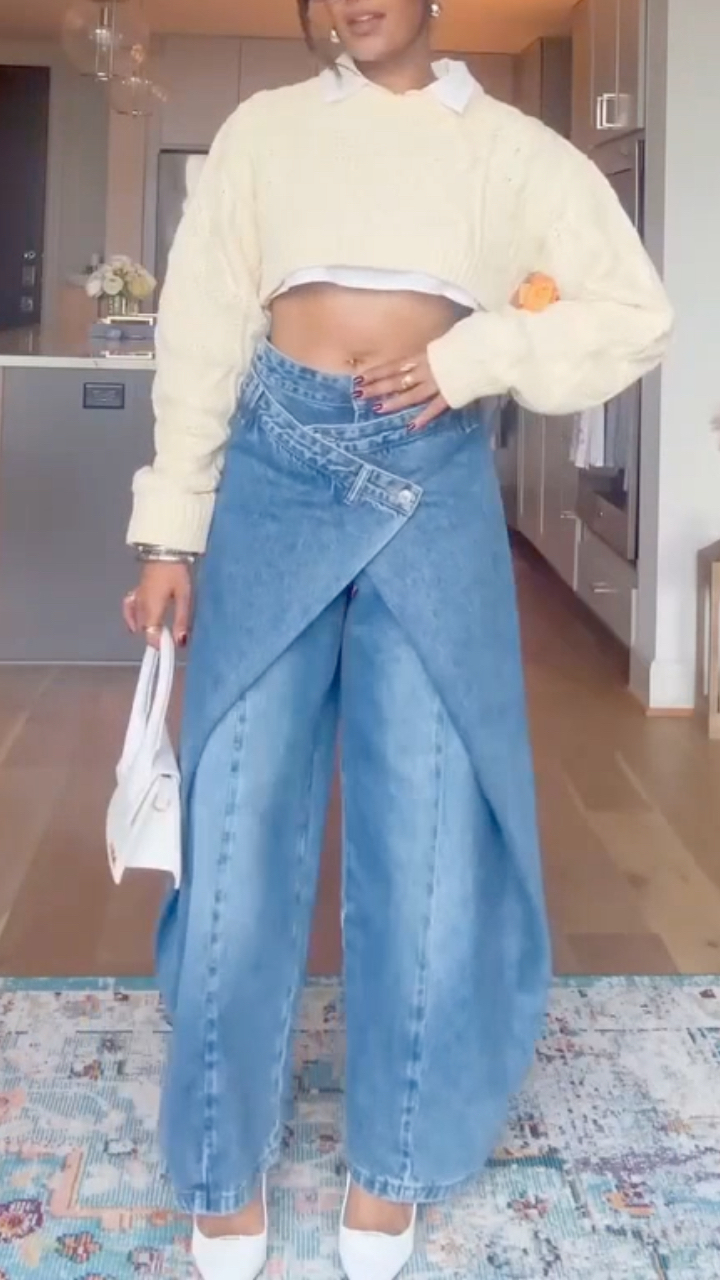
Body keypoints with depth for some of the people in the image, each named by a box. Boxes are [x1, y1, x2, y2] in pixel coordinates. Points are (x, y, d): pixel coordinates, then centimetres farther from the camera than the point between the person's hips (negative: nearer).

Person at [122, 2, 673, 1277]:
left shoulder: (511, 147, 12)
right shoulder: (266, 130, 11)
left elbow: (633, 312, 7)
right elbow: (202, 335, 7)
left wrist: (472, 357, -8)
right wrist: (170, 531, 1)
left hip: (434, 488, 0)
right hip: (277, 471, 0)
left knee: (433, 829, 1)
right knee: (239, 817, 0)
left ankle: (390, 1176, 20)